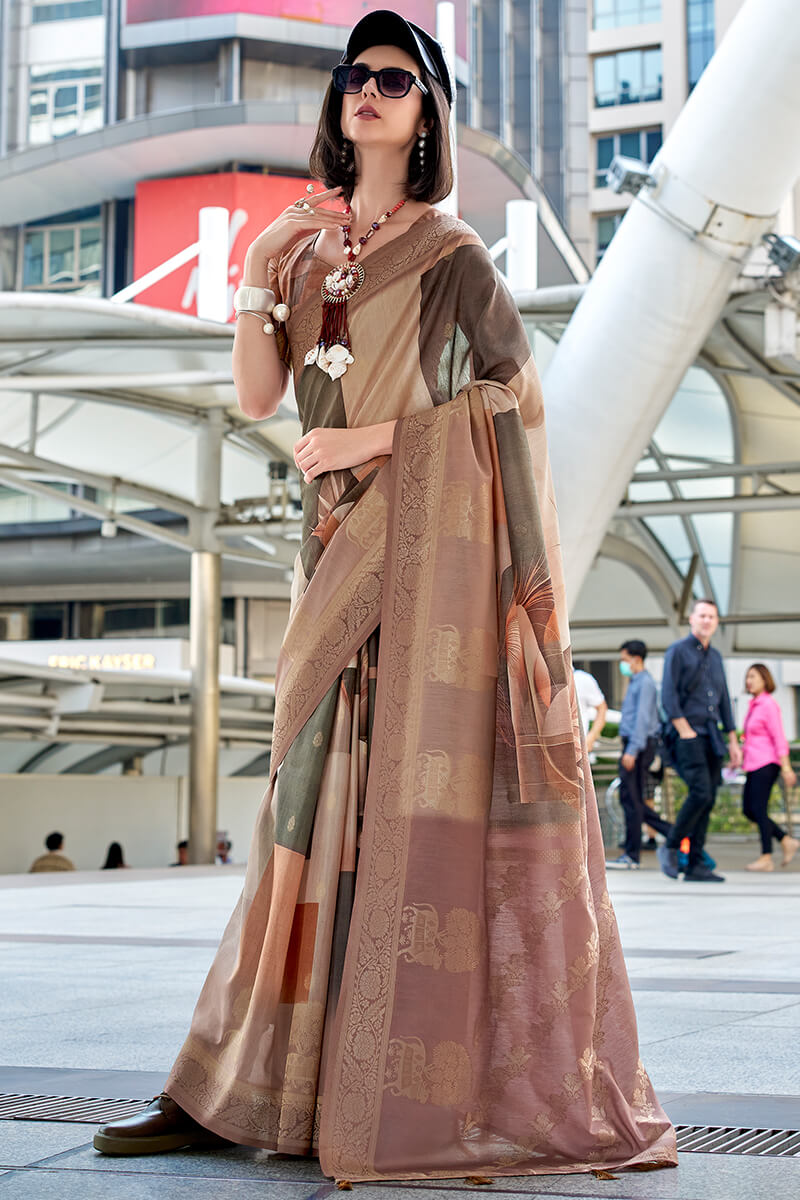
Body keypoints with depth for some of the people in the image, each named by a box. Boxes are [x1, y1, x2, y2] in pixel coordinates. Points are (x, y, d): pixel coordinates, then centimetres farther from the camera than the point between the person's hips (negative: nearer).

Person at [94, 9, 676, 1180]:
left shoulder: (449, 250, 2)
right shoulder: (309, 252, 17)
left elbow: (516, 389, -4)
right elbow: (257, 394, 9)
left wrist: (378, 436, -9)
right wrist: (258, 269, -2)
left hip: (432, 544, -5)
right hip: (342, 549, 6)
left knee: (423, 790, -9)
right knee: (321, 795, 5)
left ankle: (424, 1092, -6)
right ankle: (247, 1086, 8)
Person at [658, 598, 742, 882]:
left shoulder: (715, 656, 20)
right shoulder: (678, 651, -1)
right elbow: (669, 696, -9)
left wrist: (733, 740, 17)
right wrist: (686, 732, -16)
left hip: (712, 735, 7)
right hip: (688, 734, -7)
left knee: (708, 800, 2)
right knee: (700, 793, -19)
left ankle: (695, 865, 5)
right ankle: (670, 848, -3)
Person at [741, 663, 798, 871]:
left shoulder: (769, 704, -11)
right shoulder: (754, 704, 15)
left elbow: (779, 738, -15)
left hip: (766, 764, -9)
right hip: (754, 766, 9)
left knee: (759, 809, -8)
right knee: (748, 810, 8)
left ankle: (766, 858, -3)